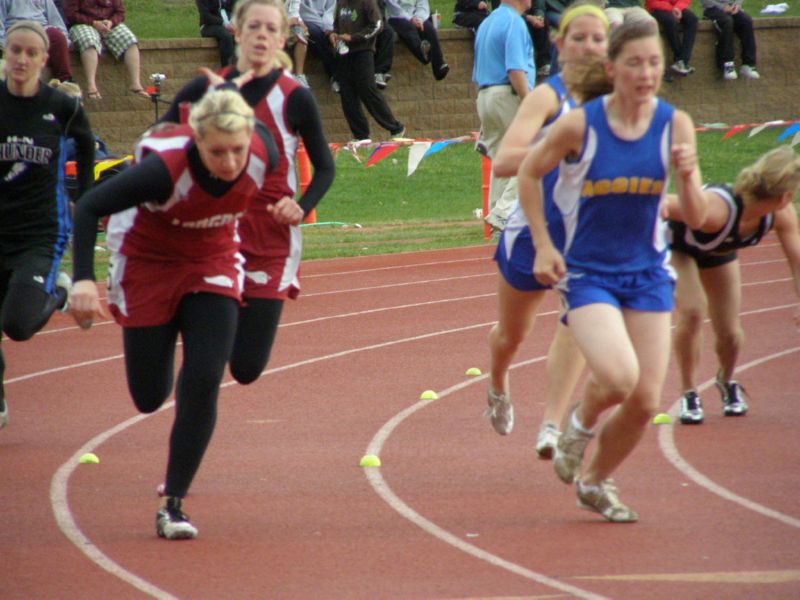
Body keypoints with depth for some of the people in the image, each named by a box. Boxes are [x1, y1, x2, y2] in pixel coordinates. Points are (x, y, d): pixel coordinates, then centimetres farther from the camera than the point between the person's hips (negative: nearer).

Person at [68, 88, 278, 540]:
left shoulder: (264, 155, -24)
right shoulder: (166, 169, -36)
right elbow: (89, 208, -31)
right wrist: (84, 279, -42)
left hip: (214, 263, 2)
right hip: (148, 261, -2)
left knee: (205, 380, -14)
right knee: (150, 396, 5)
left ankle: (173, 503, -5)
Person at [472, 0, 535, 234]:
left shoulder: (487, 23, 18)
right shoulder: (514, 22, -10)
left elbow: (478, 71, 21)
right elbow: (515, 70, -19)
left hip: (484, 95, 9)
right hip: (508, 96, -9)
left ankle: (498, 219, 8)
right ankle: (503, 213, -17)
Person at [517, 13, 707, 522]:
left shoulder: (674, 125, -7)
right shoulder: (580, 125, -14)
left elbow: (697, 219, -4)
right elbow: (529, 173, 3)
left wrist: (687, 176, -24)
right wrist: (543, 246, -2)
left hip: (648, 273, 3)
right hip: (587, 271, -3)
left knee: (645, 401, 1)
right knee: (618, 377, -25)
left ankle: (596, 481, 29)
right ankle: (581, 425, 11)